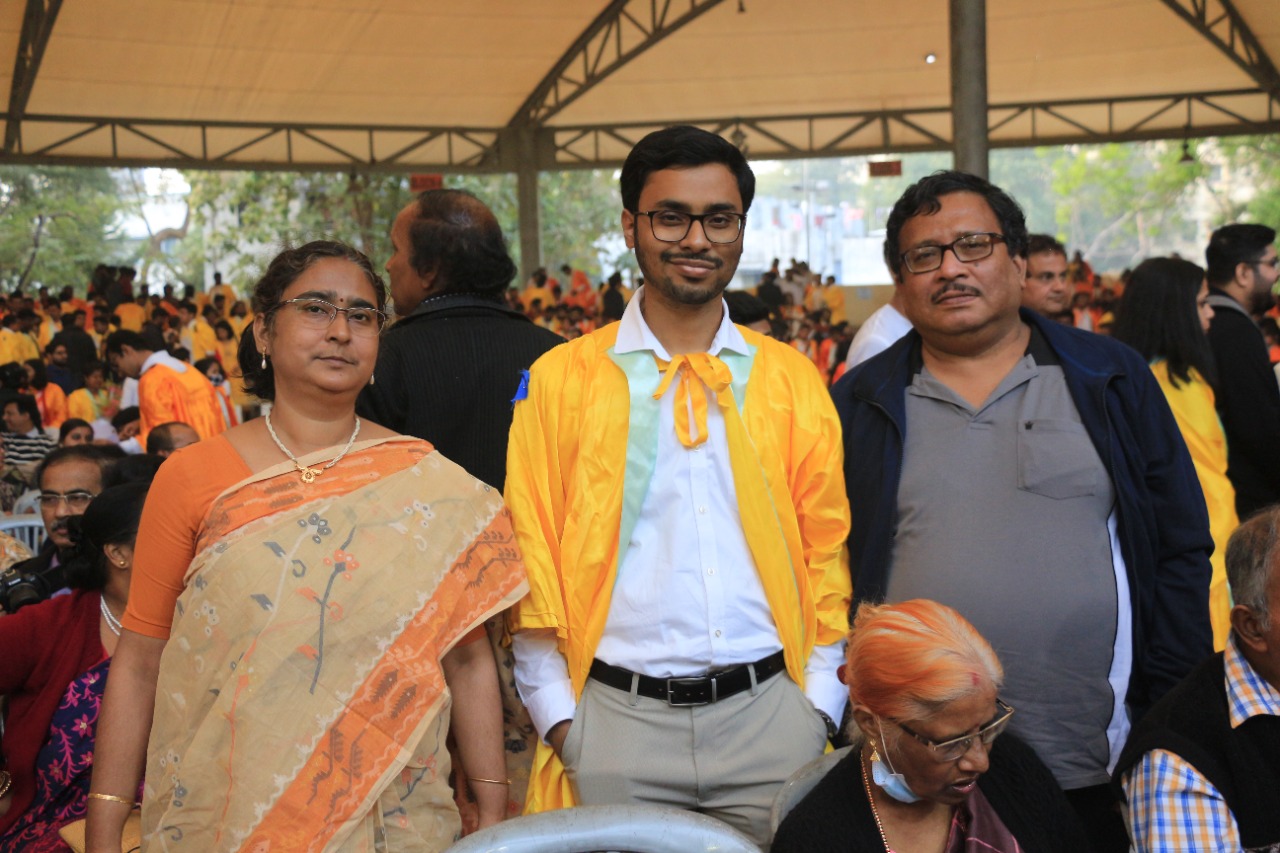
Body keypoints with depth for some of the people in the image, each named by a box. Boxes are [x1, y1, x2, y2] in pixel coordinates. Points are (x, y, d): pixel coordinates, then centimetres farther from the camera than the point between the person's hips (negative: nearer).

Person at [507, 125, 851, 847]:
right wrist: (560, 720, -2)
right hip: (616, 716, -1)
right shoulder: (561, 380, 3)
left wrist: (819, 706, 2)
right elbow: (531, 560, 3)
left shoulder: (794, 380, 8)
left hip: (768, 712, 1)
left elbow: (827, 550, 9)